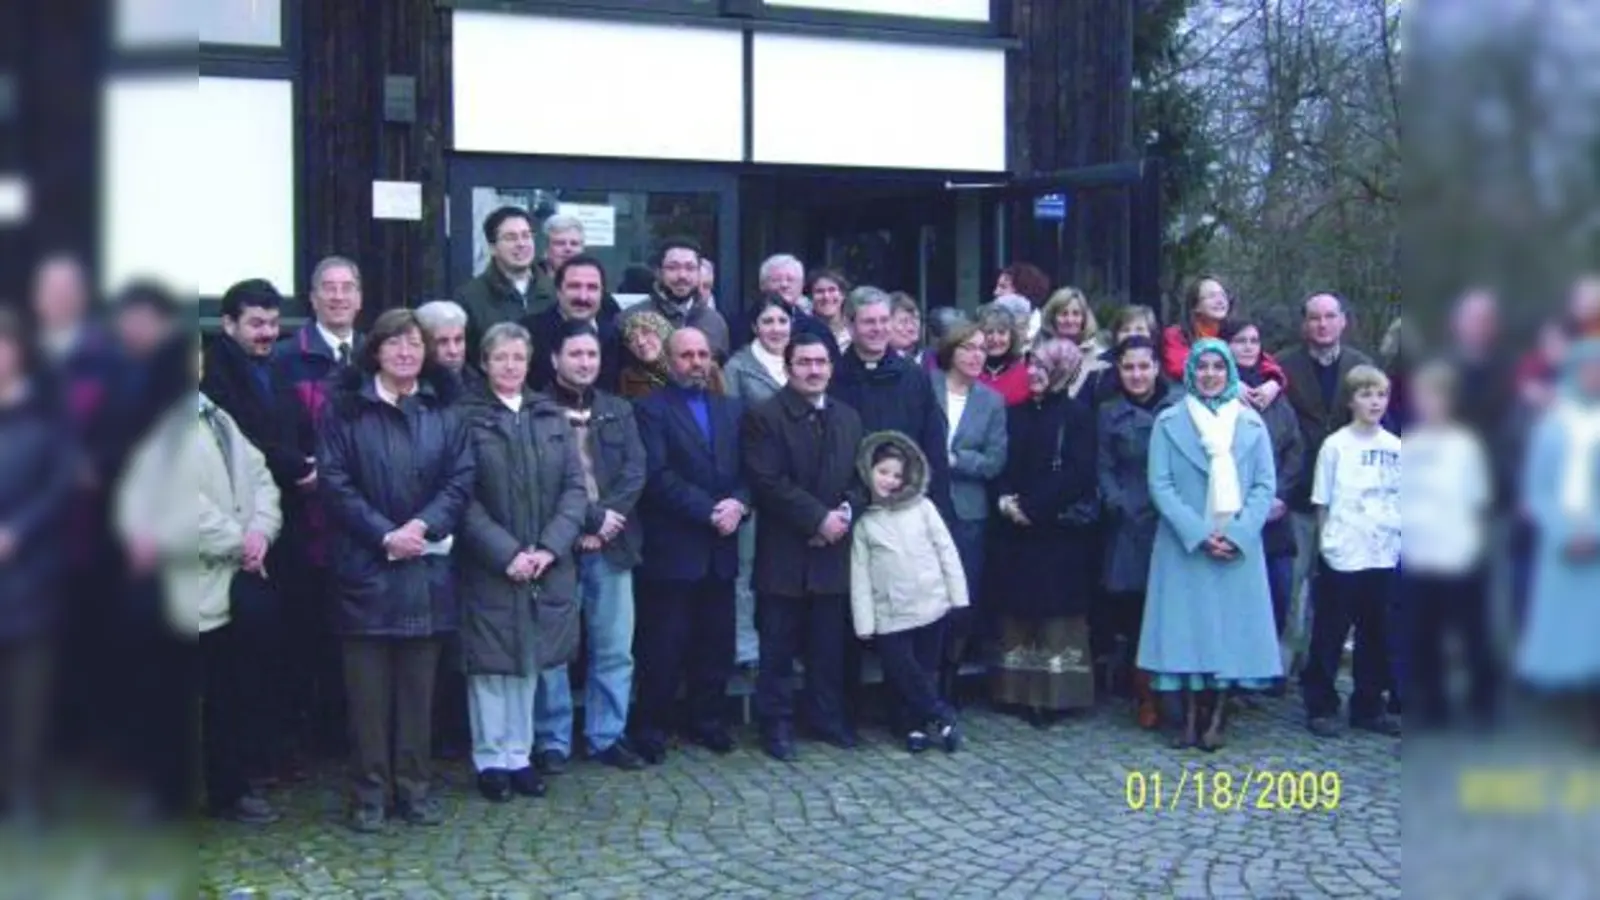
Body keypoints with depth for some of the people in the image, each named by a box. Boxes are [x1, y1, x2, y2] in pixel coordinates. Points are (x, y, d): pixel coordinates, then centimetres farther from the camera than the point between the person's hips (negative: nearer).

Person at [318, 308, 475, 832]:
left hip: (427, 568, 2)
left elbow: (461, 480, 2)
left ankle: (414, 786, 15)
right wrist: (384, 535, -14)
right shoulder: (345, 409, 2)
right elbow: (334, 481, -5)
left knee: (419, 684, 7)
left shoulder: (444, 411, 10)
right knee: (368, 685, 0)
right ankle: (369, 791, 8)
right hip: (365, 566, -2)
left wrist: (423, 525, -14)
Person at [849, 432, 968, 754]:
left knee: (926, 669, 7)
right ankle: (941, 715, 12)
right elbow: (860, 574, 0)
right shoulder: (863, 521, 1)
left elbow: (946, 550, 4)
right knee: (901, 672, -3)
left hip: (931, 605, 0)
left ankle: (918, 723, 20)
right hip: (891, 614, 0)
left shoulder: (922, 508, 1)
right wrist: (864, 621, -4)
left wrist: (957, 595, 0)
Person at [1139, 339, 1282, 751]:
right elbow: (1160, 485, -3)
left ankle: (1217, 717, 6)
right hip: (1184, 544, -1)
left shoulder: (1251, 423, 8)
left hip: (1239, 546, 1)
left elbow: (1265, 485, 3)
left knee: (1231, 625, 0)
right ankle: (1190, 716, 3)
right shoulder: (1169, 422, 3)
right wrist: (1198, 533, -14)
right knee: (1186, 625, -3)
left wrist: (1237, 534, -11)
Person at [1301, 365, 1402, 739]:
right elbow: (1322, 503, 0)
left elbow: (1401, 500, 13)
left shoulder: (1395, 448, 5)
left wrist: (1396, 536, 7)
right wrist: (1329, 540, -2)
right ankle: (1320, 706, 13)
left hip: (1384, 556, 4)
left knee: (1375, 636, 12)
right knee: (1329, 636, 4)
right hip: (1342, 556, -4)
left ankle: (1369, 707, 22)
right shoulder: (1335, 445, -5)